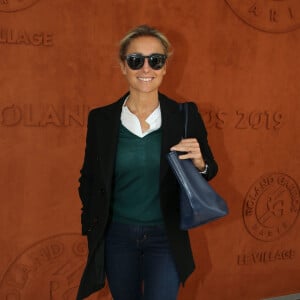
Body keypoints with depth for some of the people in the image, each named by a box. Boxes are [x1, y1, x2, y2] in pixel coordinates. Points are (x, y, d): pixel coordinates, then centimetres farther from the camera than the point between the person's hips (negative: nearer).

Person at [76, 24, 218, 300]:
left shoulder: (186, 115, -7)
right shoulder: (101, 119, -4)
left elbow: (209, 171, 2)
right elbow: (89, 178, 6)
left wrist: (199, 162, -20)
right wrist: (91, 228, 3)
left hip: (166, 236, -1)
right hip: (117, 235, 2)